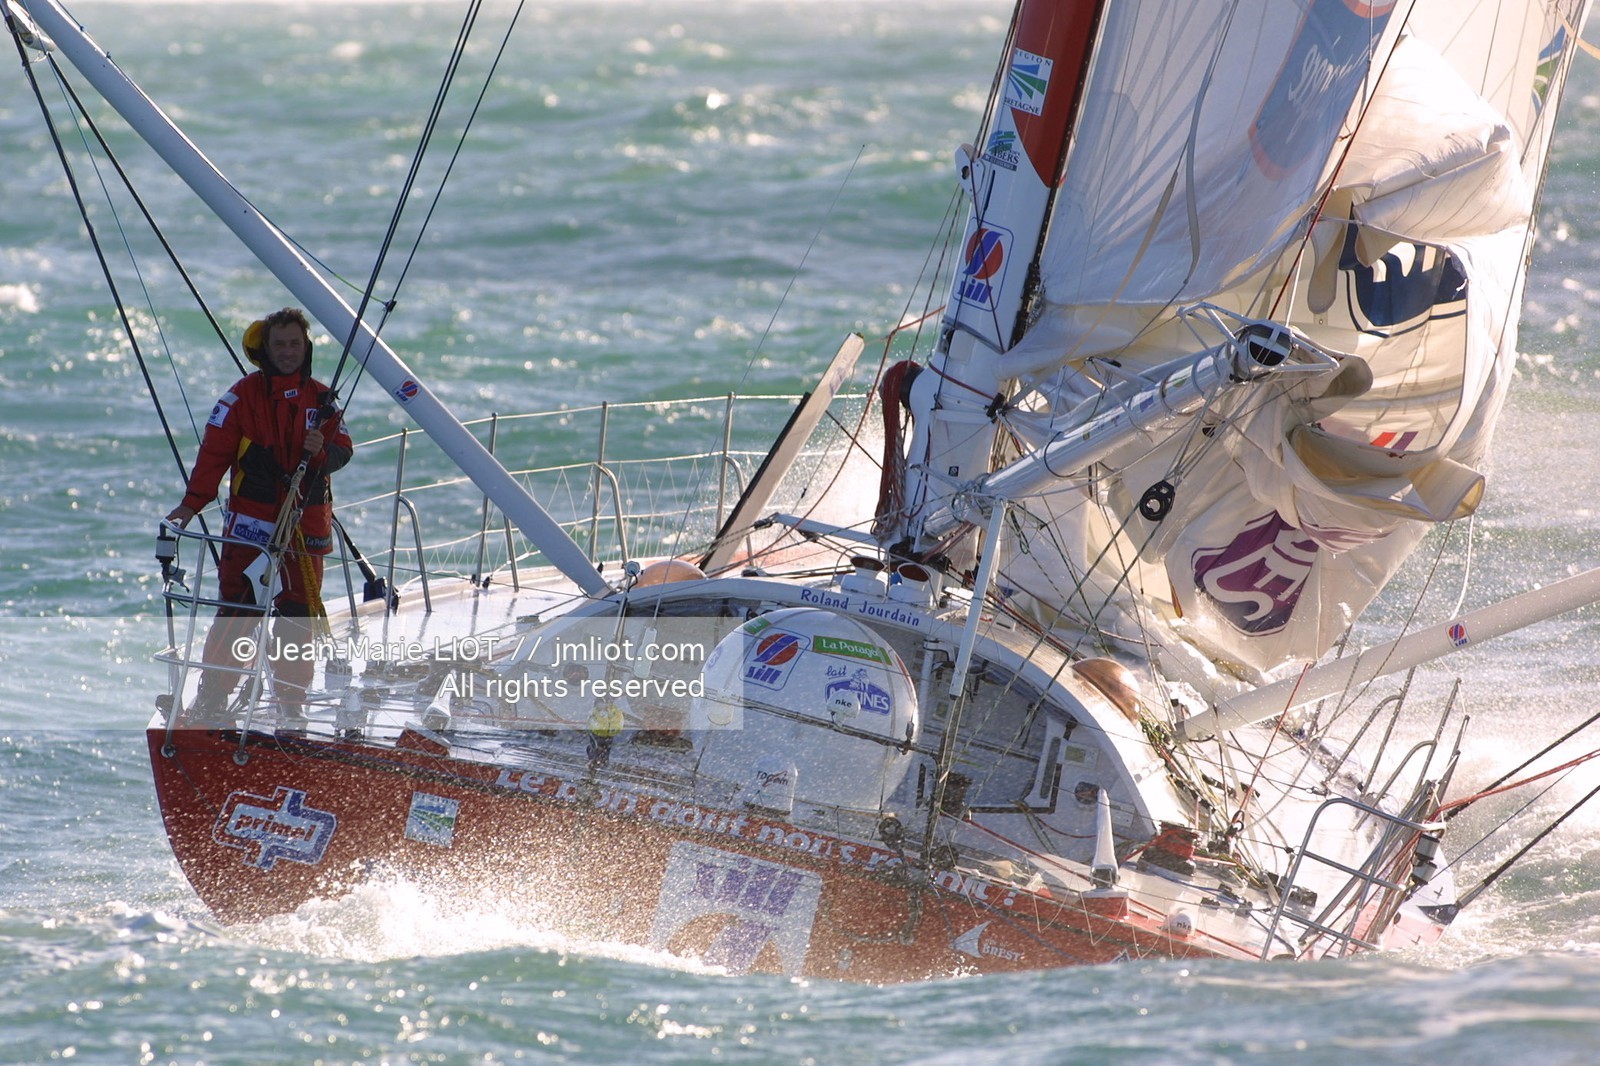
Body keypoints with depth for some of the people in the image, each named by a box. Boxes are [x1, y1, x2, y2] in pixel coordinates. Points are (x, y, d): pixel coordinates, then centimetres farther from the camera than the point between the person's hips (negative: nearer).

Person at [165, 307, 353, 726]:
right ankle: (210, 699, -3)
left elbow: (343, 450, 8)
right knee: (237, 611, -8)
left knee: (297, 615, 4)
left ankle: (292, 704, 13)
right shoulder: (244, 395, -1)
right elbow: (215, 452, -4)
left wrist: (323, 451, -15)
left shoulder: (320, 398, 8)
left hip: (306, 525, 3)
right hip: (250, 523, -3)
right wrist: (191, 503, -13)